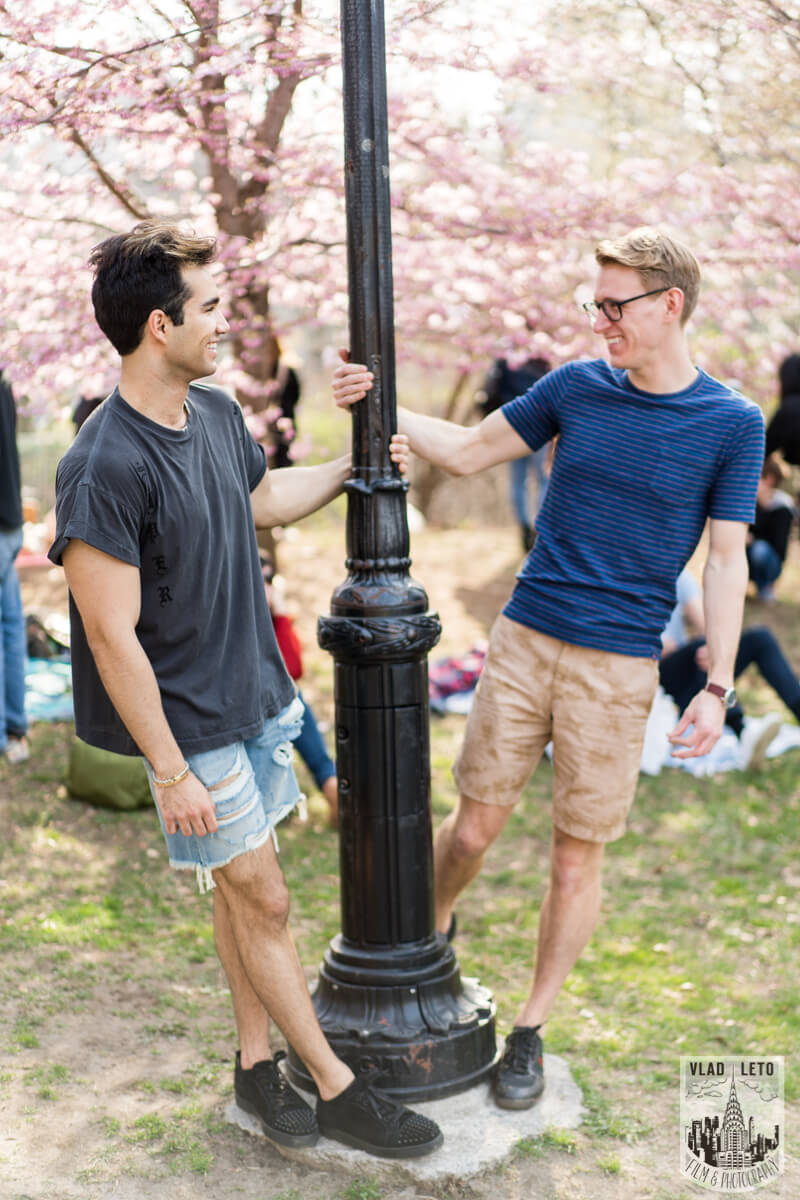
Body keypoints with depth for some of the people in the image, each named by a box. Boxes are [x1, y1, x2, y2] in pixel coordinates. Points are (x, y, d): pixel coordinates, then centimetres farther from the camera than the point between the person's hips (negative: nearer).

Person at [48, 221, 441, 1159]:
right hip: (192, 724, -7)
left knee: (242, 889, 17)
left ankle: (257, 1064, 33)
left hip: (255, 695, 7)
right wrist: (172, 773, -20)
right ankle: (336, 1088, 20)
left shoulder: (216, 413, 1)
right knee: (260, 899, 4)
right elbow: (113, 638, -23)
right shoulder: (105, 469, -25)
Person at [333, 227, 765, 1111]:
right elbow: (468, 452, 12)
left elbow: (727, 561, -2)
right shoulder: (576, 388, 3)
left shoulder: (730, 424, -3)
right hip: (523, 640, 2)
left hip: (618, 670, -2)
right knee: (474, 823, 8)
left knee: (576, 858, 5)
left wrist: (716, 688, -7)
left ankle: (531, 1031, 23)